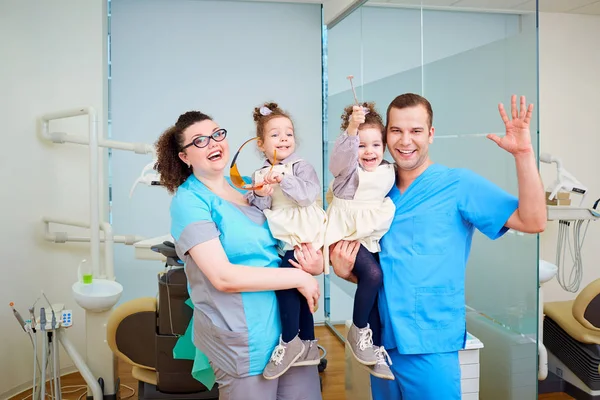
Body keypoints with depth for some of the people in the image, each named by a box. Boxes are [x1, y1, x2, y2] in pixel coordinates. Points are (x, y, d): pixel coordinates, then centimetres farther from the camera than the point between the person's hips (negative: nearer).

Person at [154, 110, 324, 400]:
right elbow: (223, 277, -21)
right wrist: (298, 277, -16)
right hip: (245, 344, -6)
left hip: (292, 326, 6)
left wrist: (315, 262, -4)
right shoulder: (189, 200, -11)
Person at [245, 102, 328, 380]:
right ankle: (308, 345, 25)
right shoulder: (260, 175, 11)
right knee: (296, 284, 12)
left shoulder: (301, 167, -4)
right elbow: (255, 211, 5)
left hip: (302, 236, -6)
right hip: (280, 239, 6)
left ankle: (290, 341, -6)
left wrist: (284, 180, -29)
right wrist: (260, 196, -15)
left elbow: (309, 194, -20)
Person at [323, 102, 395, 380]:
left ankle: (374, 348, 15)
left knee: (377, 287, 1)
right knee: (372, 275, -26)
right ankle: (358, 331, -5)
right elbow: (341, 155, -31)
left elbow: (391, 199, 23)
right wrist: (352, 129, -45)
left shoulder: (388, 172, 8)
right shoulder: (348, 169, -8)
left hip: (375, 238, 6)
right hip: (348, 235, -6)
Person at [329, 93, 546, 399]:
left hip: (430, 348, -5)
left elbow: (532, 222, -17)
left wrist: (523, 154, -25)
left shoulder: (459, 184, -7)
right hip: (382, 341, 5)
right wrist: (345, 270, -6)